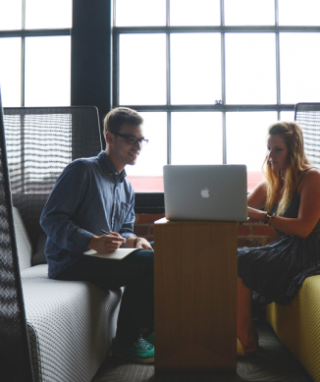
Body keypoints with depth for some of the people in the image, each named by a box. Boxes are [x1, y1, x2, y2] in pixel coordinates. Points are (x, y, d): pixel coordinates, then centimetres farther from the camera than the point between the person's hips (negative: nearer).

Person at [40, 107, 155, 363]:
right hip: (70, 262, -8)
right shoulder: (82, 170, -8)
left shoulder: (127, 188, 19)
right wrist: (92, 241, -28)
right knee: (147, 263, -24)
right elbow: (50, 219, -14)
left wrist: (132, 240, -6)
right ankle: (125, 341, -8)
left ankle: (146, 328, 7)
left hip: (104, 257, 8)